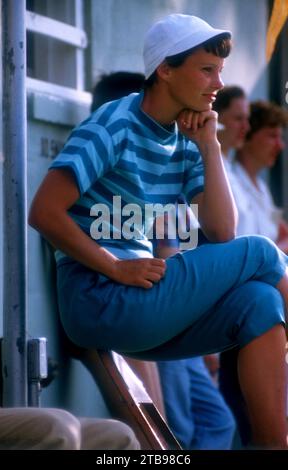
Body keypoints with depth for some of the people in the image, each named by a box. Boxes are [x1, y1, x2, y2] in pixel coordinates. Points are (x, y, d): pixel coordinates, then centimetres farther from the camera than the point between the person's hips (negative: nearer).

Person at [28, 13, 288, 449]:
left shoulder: (185, 142, 11)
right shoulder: (114, 126, -9)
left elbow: (221, 233, 3)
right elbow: (44, 212, -17)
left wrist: (209, 148, -2)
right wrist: (117, 268, -20)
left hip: (147, 307, 7)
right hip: (100, 302, -7)